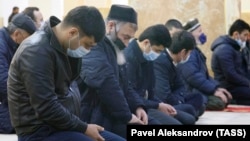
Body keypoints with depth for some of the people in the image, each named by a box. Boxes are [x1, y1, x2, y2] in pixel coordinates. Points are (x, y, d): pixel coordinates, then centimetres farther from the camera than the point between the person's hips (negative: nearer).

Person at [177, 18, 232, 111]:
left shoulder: (195, 50, 20)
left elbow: (205, 74, 24)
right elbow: (193, 76, -25)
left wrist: (217, 87, 9)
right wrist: (214, 90, -22)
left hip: (200, 90, 11)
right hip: (191, 93, -11)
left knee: (226, 97, 4)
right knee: (219, 103, -25)